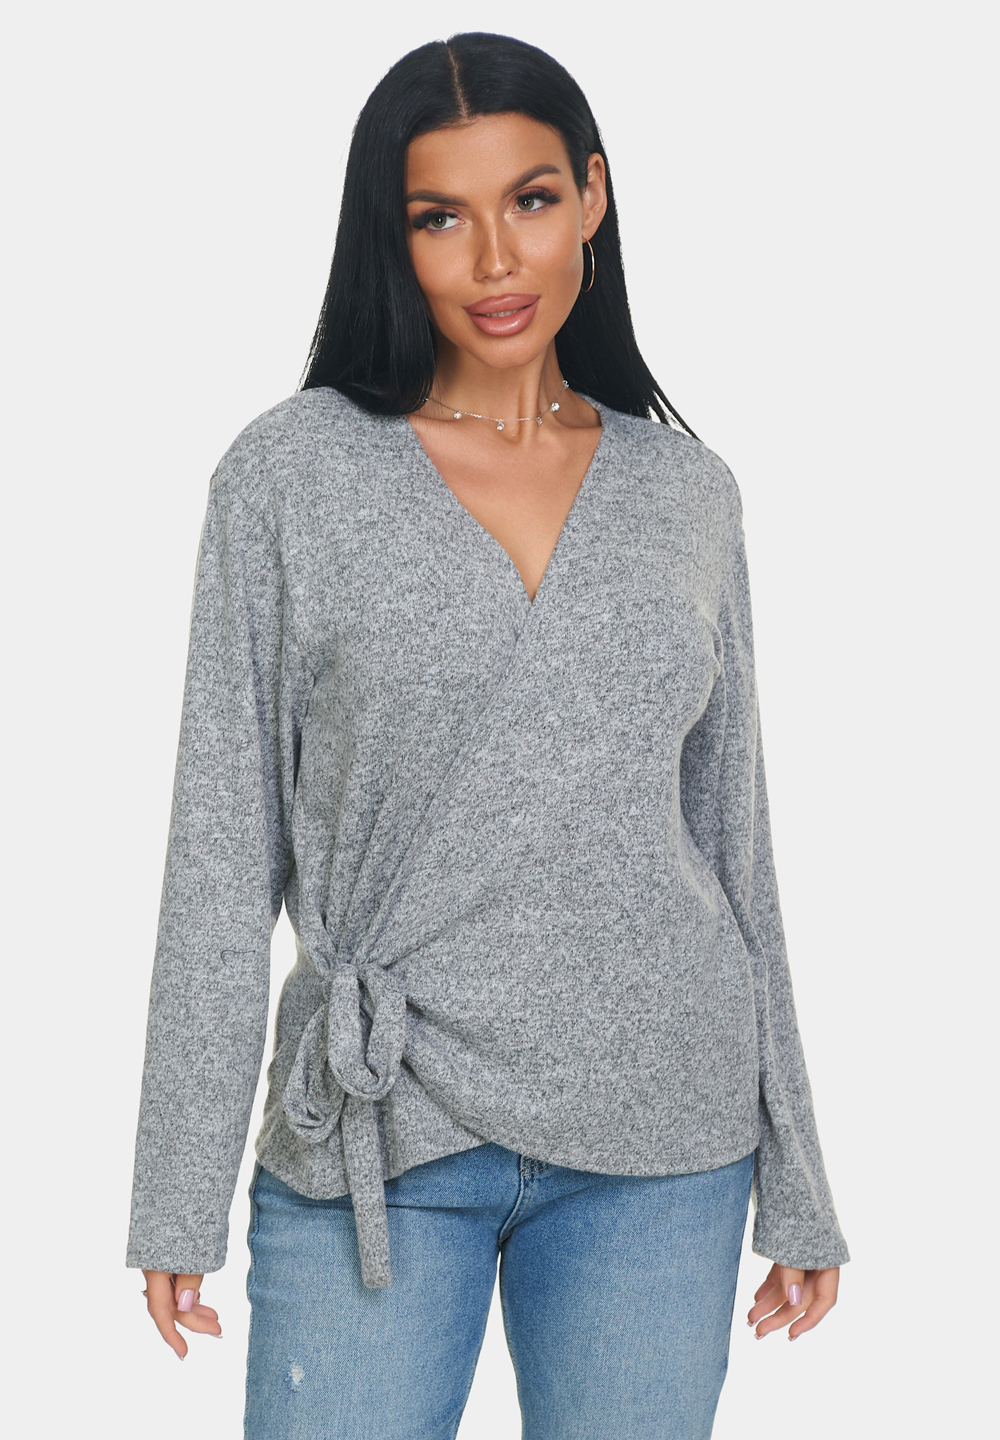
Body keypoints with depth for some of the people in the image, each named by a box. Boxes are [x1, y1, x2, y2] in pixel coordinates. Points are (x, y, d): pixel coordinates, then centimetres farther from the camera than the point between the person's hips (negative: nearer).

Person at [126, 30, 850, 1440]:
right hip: (382, 1134, -2)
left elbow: (732, 839, 9)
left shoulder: (687, 492, 5)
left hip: (661, 1140, 3)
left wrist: (796, 1186, 10)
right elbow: (224, 852, -3)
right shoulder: (288, 475, -3)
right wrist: (179, 1198, -5)